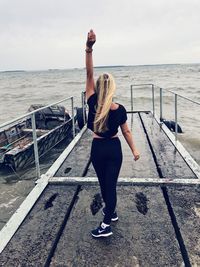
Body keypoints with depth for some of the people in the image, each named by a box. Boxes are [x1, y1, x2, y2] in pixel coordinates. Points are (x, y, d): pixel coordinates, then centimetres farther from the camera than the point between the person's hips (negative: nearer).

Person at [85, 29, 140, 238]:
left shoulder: (93, 104, -16)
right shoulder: (120, 109, -12)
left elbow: (89, 74, -21)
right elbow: (126, 131, -4)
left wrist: (89, 48, -29)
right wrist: (134, 150, 8)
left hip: (98, 149, 0)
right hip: (114, 149, 0)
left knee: (104, 184, 17)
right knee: (111, 184, 9)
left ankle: (109, 217, 32)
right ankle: (108, 216, 15)